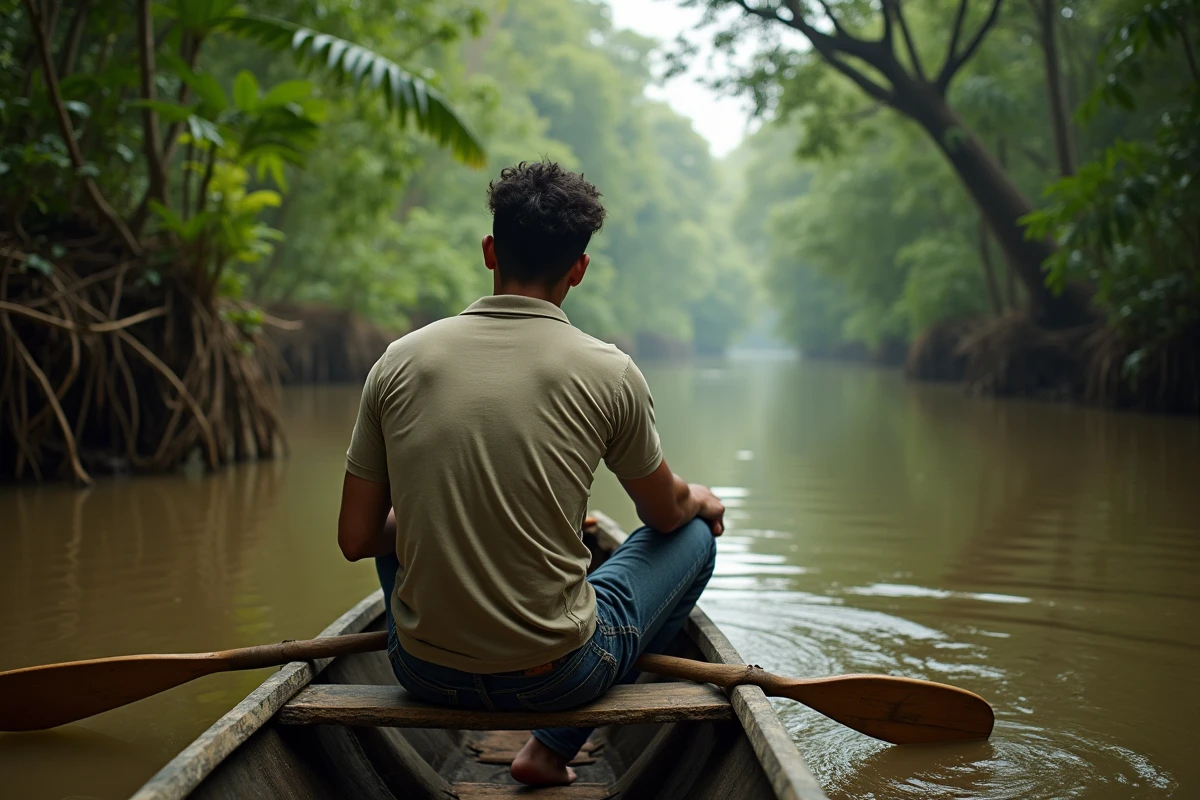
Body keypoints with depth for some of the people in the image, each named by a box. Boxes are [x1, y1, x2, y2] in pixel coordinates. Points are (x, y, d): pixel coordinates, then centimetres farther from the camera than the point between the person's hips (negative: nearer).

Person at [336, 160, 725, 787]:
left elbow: (356, 539, 0)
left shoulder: (398, 363, -6)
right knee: (695, 534, 21)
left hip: (423, 672, 5)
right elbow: (666, 512, 6)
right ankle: (553, 747, 17)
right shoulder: (609, 373, -11)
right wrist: (702, 500, 30)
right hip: (558, 675, -4)